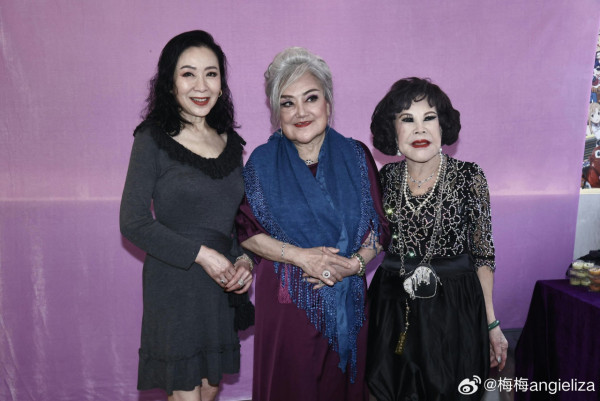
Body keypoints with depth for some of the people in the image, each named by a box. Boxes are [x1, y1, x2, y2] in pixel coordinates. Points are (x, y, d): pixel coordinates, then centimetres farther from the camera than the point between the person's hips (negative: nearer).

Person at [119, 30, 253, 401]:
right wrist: (201, 254, -15)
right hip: (174, 284, -5)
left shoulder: (230, 141, 7)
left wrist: (246, 259, -2)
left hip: (223, 286, 5)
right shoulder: (153, 140, -9)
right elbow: (134, 223, -10)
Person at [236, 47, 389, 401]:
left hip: (347, 299, 2)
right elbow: (247, 232, -5)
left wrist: (354, 263, -15)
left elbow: (378, 227, 2)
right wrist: (302, 256, -17)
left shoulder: (355, 156, 0)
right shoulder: (263, 163, -2)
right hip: (286, 301, -1)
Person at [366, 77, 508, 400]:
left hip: (455, 309, -2)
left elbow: (483, 253, -3)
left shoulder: (469, 177, -8)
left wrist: (492, 323, -1)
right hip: (393, 310, 2)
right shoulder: (385, 178, -2)